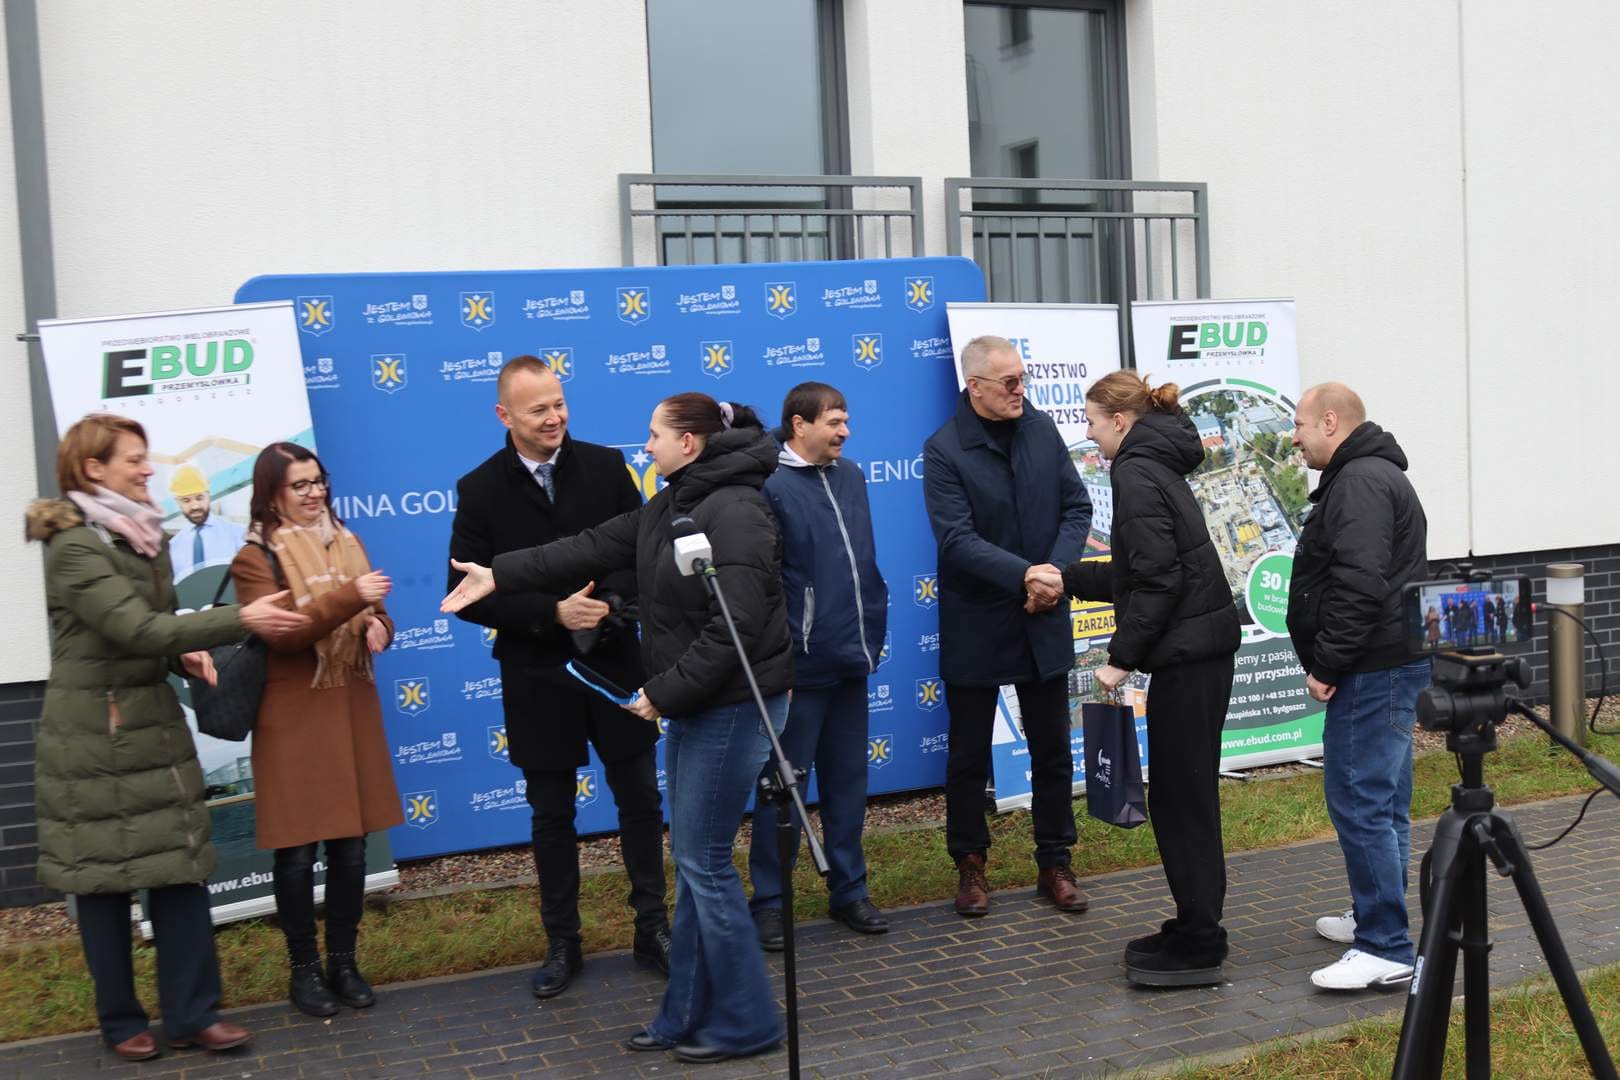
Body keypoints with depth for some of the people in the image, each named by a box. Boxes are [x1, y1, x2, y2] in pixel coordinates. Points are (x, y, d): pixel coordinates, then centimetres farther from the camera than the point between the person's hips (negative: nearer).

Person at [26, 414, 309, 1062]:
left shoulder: (141, 537, 11)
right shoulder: (75, 547, -16)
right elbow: (137, 628, -25)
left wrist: (185, 655, 0)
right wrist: (240, 620, -30)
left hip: (156, 726, 7)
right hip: (96, 737, -7)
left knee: (180, 865, 4)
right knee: (105, 876, 5)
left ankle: (191, 1014, 11)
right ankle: (121, 1021, 18)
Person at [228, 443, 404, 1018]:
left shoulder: (346, 543, 12)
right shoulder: (255, 559, -6)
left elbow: (373, 616, 19)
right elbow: (281, 633, -19)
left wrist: (379, 628, -4)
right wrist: (349, 597, -28)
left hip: (351, 711, 5)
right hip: (293, 719, -5)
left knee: (351, 847, 8)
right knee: (297, 851, 1)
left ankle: (343, 962, 22)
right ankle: (303, 969, 16)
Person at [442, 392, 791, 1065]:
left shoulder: (733, 512, -19)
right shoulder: (671, 507, 12)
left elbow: (736, 626, -25)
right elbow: (591, 548, 13)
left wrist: (664, 691, -19)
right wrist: (501, 576, 10)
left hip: (732, 706, -10)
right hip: (693, 703, 10)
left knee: (705, 862, -3)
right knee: (690, 859, 13)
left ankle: (746, 1023, 11)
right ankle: (688, 1015, 23)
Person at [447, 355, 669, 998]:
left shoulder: (605, 466, -2)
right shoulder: (480, 491, -6)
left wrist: (613, 603, -19)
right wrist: (552, 612, -18)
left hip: (614, 663, 1)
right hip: (537, 677, -1)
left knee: (641, 801, 9)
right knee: (551, 816, 11)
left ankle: (653, 930, 24)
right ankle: (562, 945, 24)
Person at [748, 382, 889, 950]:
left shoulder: (850, 476, 9)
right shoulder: (770, 486, -13)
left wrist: (873, 628, 13)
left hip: (850, 658, 7)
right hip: (799, 665, -7)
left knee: (848, 780, 15)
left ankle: (848, 890, 27)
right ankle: (768, 902, 15)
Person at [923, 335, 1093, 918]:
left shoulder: (1042, 429, 2)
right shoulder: (944, 450, -13)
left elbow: (1077, 507, 2)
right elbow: (957, 541, -20)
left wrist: (1056, 571, -14)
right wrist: (1025, 575, -31)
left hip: (1043, 620, 4)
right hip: (975, 625, -4)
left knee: (1052, 751, 12)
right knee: (969, 755, 9)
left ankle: (1054, 864, 25)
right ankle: (970, 866, 24)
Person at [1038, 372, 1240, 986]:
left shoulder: (1136, 474, -13)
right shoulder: (1159, 466, 17)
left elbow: (1156, 579, -20)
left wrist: (1120, 658, -17)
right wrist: (1066, 577, 22)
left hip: (1186, 654, -10)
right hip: (1201, 647, 10)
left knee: (1181, 799, -2)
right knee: (1186, 796, 16)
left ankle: (1197, 948, 7)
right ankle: (1196, 930, 26)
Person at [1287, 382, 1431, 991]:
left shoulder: (1361, 481, -15)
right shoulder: (1370, 475, 21)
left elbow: (1361, 583, -25)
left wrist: (1327, 663, -19)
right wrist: (1331, 663, 19)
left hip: (1374, 668, -11)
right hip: (1389, 665, 11)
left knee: (1359, 801, -10)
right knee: (1381, 799, 17)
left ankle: (1384, 948, -7)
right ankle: (1377, 918, 27)